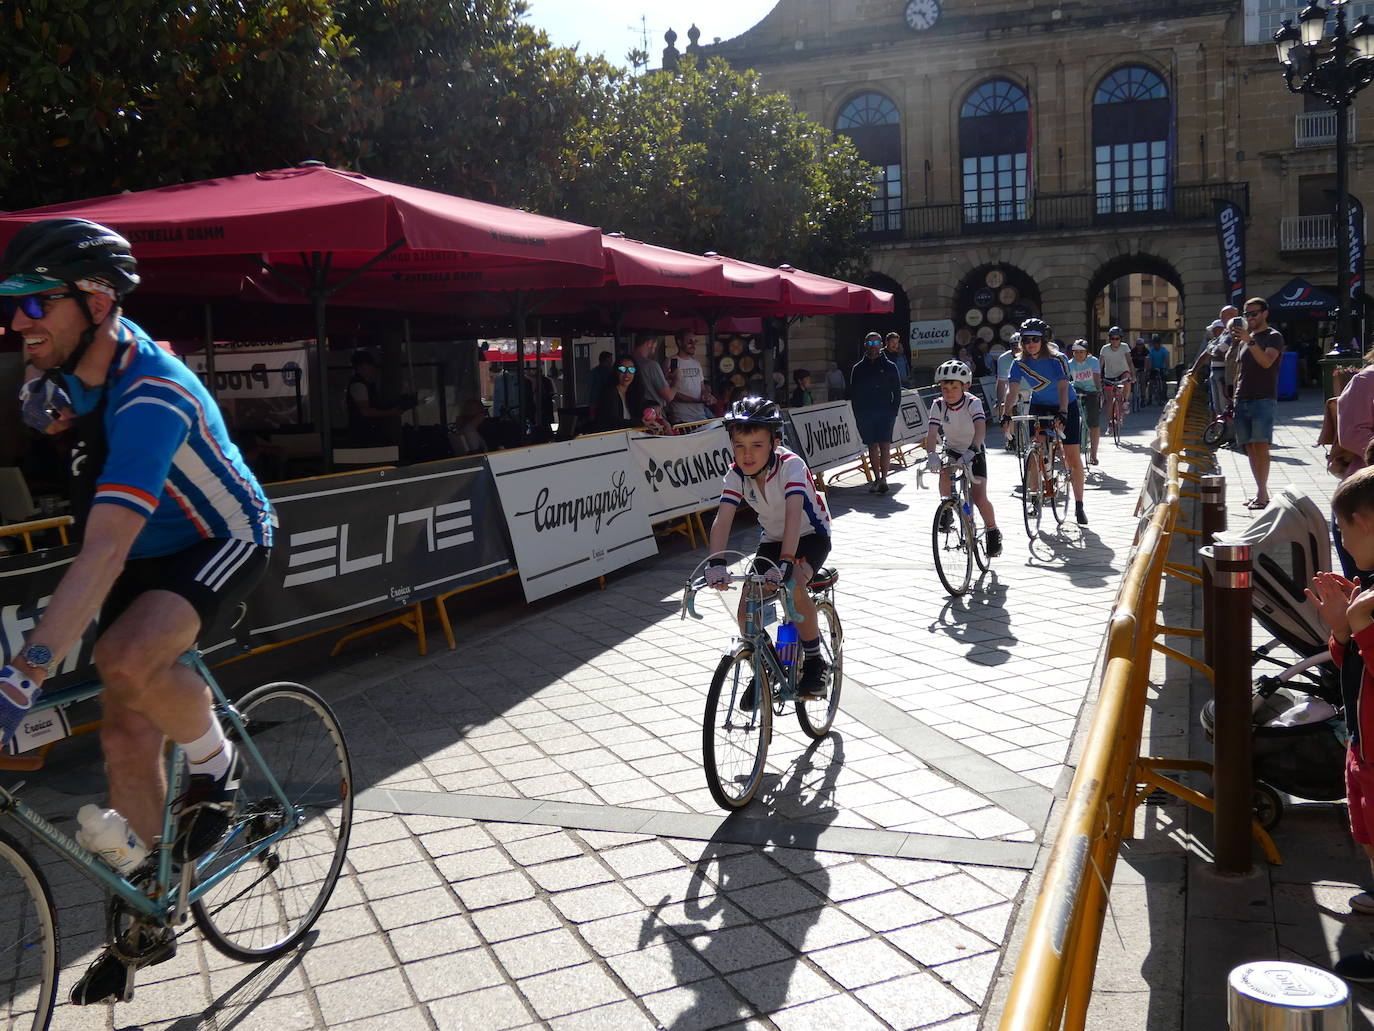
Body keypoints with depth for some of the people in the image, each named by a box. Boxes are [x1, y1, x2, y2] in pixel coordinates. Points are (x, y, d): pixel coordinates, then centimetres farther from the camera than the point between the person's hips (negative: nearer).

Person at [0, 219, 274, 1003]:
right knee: (126, 737, 4)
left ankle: (217, 765, -5)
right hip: (148, 550, 7)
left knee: (128, 659, -36)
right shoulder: (73, 361, -11)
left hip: (223, 542, -7)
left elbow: (103, 554, -42)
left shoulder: (151, 398, -35)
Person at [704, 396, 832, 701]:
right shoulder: (736, 474, -17)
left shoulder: (791, 465, -30)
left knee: (793, 587, -33)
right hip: (771, 539, 5)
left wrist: (785, 563, -56)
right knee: (747, 611, -11)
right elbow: (723, 520, -28)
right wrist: (715, 563, -45)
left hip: (810, 535, -5)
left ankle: (815, 663, -12)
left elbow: (794, 515, -43)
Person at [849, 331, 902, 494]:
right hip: (865, 414, 2)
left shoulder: (890, 367, 6)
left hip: (885, 413, -2)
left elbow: (897, 392, 7)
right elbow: (853, 395, 9)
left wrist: (894, 411, -3)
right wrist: (858, 415, 1)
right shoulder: (858, 369, 9)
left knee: (884, 445, -10)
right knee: (872, 446, 4)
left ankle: (883, 478, -13)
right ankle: (877, 478, 11)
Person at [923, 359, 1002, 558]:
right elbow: (932, 432, -28)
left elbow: (980, 429, -40)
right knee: (944, 473, -30)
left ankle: (993, 532, 12)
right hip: (952, 449, 3)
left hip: (974, 452, -3)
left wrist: (971, 450, -57)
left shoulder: (973, 403, -25)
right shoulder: (938, 405, -17)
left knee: (980, 498, -13)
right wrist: (931, 454, -47)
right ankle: (947, 512, -4)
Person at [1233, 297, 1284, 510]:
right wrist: (1234, 399, 17)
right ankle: (1260, 491, 11)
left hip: (1263, 399, -7)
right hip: (1243, 400, 7)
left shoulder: (1274, 337, 0)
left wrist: (1250, 341, -28)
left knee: (1260, 446, -13)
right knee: (1249, 447, 6)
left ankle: (1262, 493, -14)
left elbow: (1267, 362, -18)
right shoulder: (1246, 338, 20)